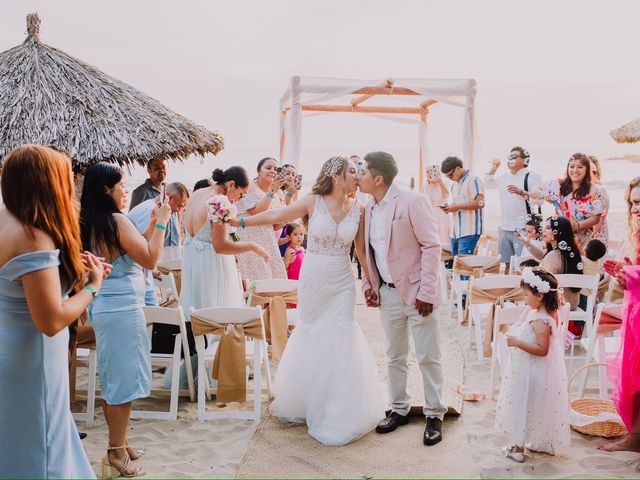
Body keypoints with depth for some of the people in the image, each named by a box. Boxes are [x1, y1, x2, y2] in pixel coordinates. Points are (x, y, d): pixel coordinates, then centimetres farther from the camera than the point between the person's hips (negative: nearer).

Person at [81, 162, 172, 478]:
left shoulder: (91, 224, 10)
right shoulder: (117, 220, -18)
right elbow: (150, 259, -14)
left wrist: (152, 225, 12)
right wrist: (162, 222, -8)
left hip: (104, 307, 10)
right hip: (122, 309, -10)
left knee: (113, 381, 17)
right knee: (124, 381, 0)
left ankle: (118, 445, 28)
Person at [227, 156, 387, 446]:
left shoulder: (357, 209, 0)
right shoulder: (314, 202, -7)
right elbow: (277, 216, -7)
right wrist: (241, 221, -13)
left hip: (342, 283, 2)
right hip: (313, 280, -2)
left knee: (340, 342, 1)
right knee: (310, 337, 10)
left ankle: (339, 411, 17)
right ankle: (306, 403, 30)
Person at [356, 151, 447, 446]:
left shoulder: (413, 201, -14)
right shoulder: (369, 209, 7)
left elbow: (432, 246, -15)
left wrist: (426, 292, -18)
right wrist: (368, 284, 7)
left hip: (416, 291, -6)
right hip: (387, 292, 6)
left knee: (427, 356, 1)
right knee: (394, 356, 14)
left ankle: (434, 415, 13)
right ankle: (399, 409, 27)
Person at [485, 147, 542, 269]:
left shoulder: (531, 176, -7)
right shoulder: (504, 177, 15)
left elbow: (540, 199, -18)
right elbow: (488, 184, 29)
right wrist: (493, 169, 15)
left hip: (523, 229, -7)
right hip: (505, 228, 7)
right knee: (507, 263, 13)